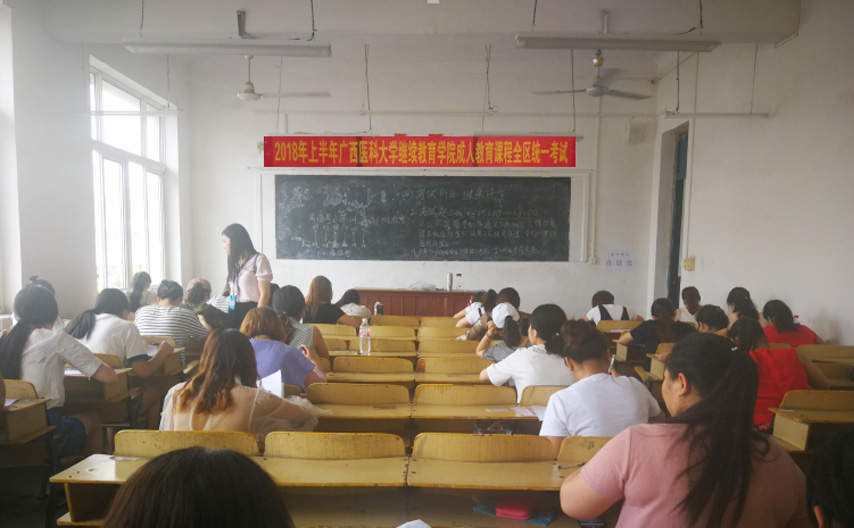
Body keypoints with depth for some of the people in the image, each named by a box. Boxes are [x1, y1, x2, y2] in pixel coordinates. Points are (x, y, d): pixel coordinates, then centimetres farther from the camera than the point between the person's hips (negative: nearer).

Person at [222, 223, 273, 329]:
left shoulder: (258, 260, -6)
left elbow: (264, 295, -11)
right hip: (233, 312, 7)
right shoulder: (233, 262, 17)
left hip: (251, 312, -7)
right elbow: (231, 290, 16)